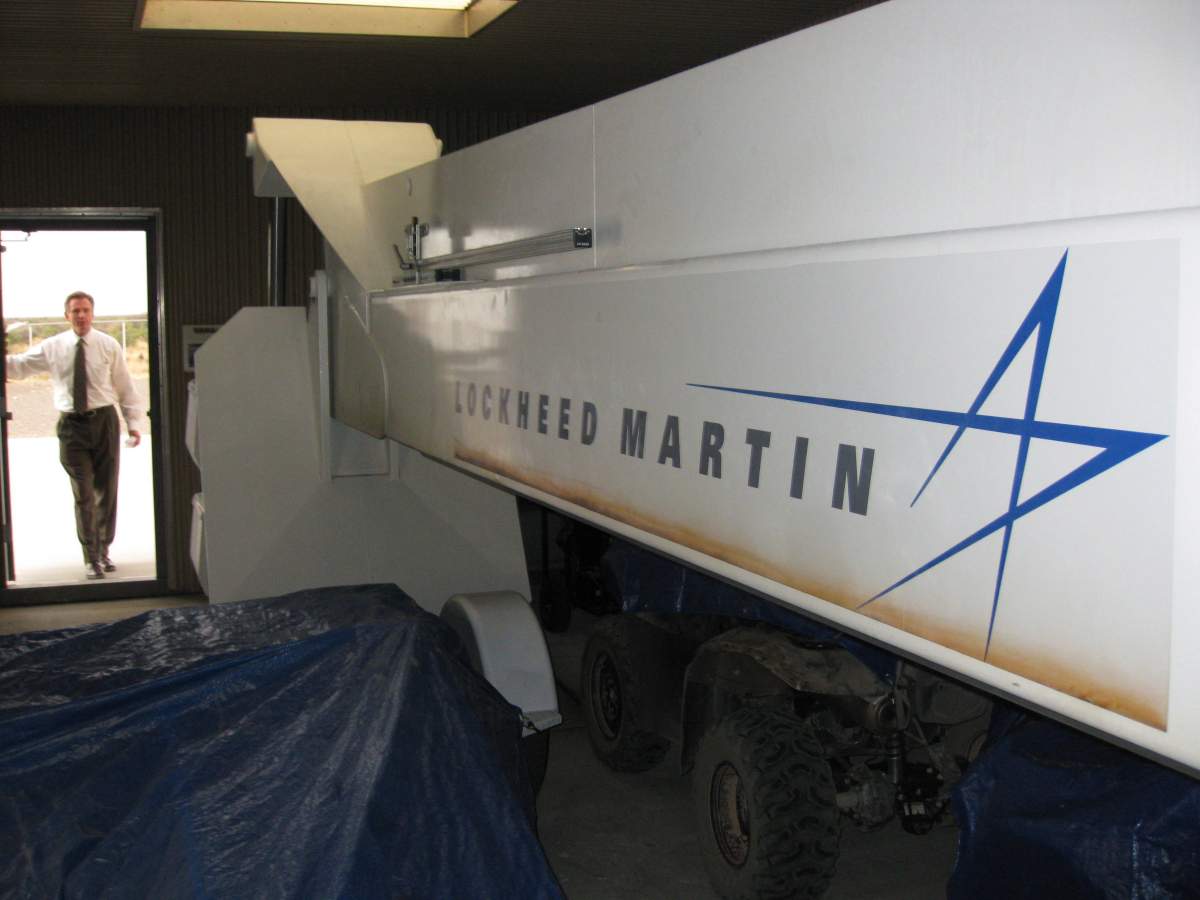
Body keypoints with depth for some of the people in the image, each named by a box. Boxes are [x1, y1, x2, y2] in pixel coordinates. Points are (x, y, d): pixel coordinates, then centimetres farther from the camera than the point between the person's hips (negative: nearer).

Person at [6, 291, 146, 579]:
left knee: (106, 491, 10)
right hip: (72, 425, 0)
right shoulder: (52, 347, 3)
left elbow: (125, 387, 2)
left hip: (104, 421, 0)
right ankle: (91, 558, 7)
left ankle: (103, 550, 26)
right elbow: (18, 366, 7)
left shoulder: (109, 346, 0)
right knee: (83, 495, -1)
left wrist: (134, 423, -2)